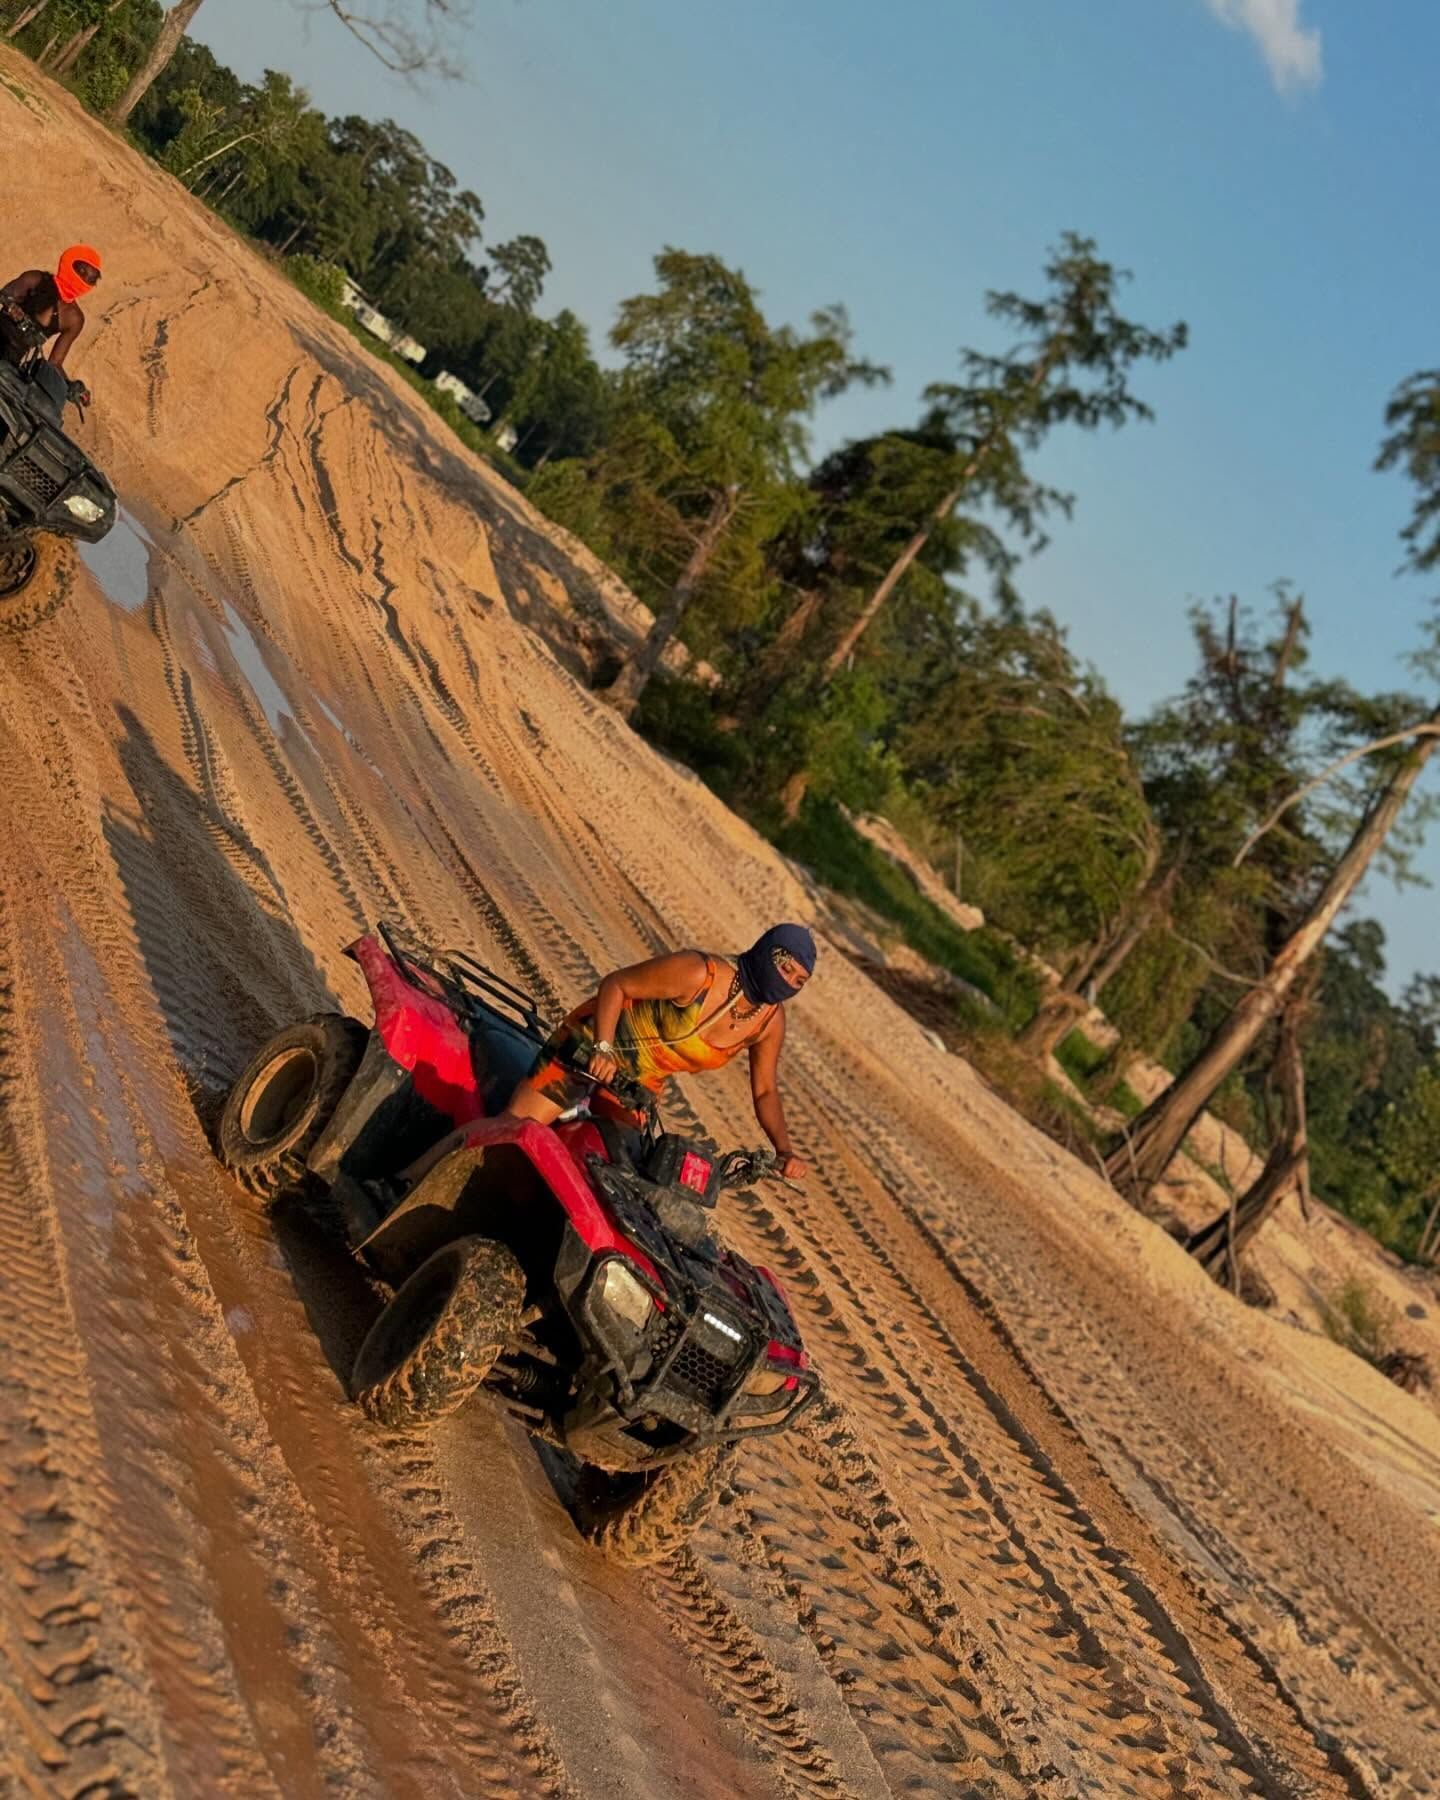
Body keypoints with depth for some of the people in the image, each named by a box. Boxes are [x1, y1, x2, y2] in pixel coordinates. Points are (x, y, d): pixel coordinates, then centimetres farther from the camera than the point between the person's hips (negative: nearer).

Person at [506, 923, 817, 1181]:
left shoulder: (771, 1019, -11)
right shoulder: (701, 973, -30)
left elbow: (765, 1092, -3)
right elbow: (615, 984, -21)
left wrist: (785, 1150, -19)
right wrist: (603, 1048, -33)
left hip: (643, 1081, 6)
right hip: (594, 1047, -6)